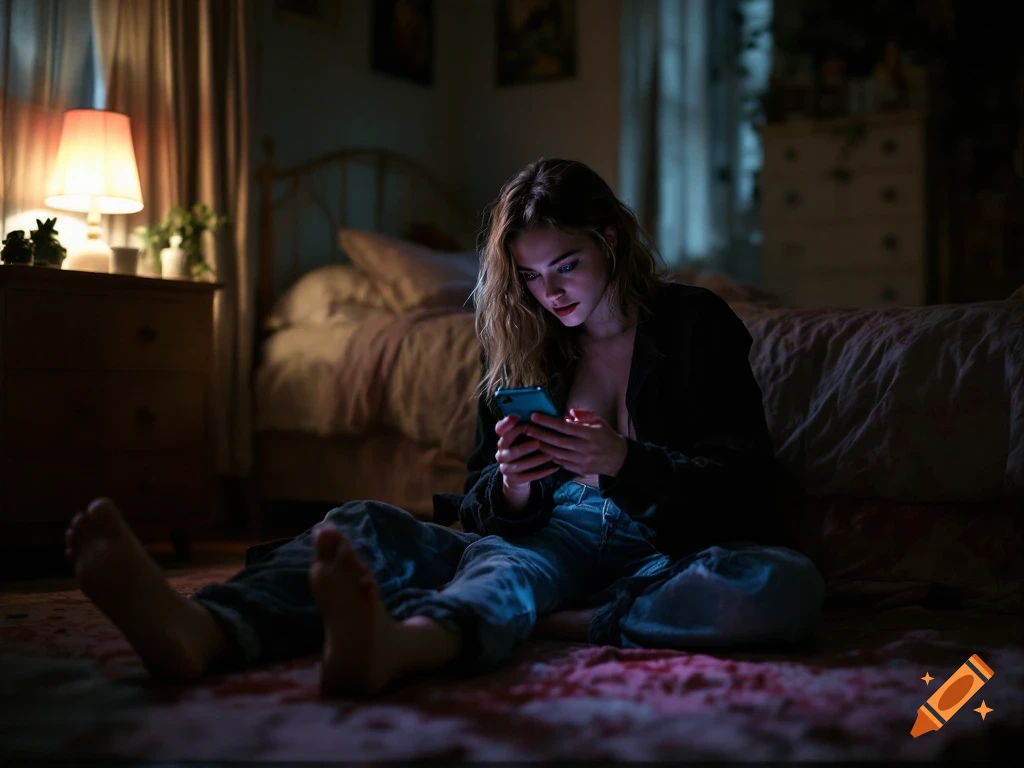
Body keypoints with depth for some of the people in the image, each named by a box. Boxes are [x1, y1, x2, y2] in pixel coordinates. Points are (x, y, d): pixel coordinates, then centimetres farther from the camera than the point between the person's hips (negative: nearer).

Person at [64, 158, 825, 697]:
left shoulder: (696, 323, 2)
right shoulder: (522, 346, 12)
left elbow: (743, 490, -5)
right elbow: (482, 511, 11)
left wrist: (623, 461, -22)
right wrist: (510, 485, -14)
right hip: (548, 541, 4)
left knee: (789, 584, -40)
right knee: (372, 525, -21)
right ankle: (200, 632, -58)